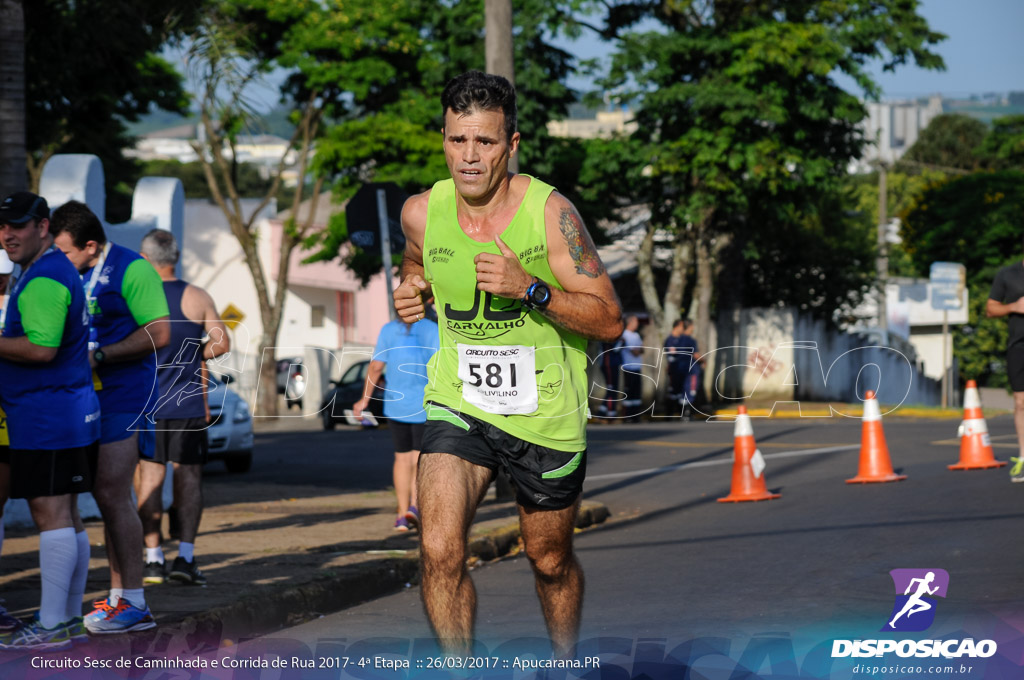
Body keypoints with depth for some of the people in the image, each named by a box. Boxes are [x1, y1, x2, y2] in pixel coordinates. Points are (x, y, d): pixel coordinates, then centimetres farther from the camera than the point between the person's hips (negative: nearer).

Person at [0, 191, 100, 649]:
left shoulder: (43, 279, -15)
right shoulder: (57, 270, 20)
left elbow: (41, 349, -24)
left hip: (47, 416, -11)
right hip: (70, 411, 11)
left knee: (51, 515, -10)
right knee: (66, 517, 12)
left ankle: (51, 625, -11)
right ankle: (70, 618, 17)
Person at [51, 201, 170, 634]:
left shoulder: (130, 269, -11)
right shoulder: (71, 273, 14)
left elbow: (159, 334, -16)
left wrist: (98, 356, -19)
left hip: (124, 398, -9)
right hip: (90, 399, 9)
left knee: (113, 496, -12)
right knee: (105, 497, 10)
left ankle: (135, 604, -9)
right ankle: (118, 597, 15)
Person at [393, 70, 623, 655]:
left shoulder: (549, 212, -15)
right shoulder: (421, 213, -5)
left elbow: (609, 320, -15)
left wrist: (529, 288, -27)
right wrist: (413, 290, -1)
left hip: (546, 412, -2)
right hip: (458, 403, 2)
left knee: (551, 562, 15)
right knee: (440, 552, -19)